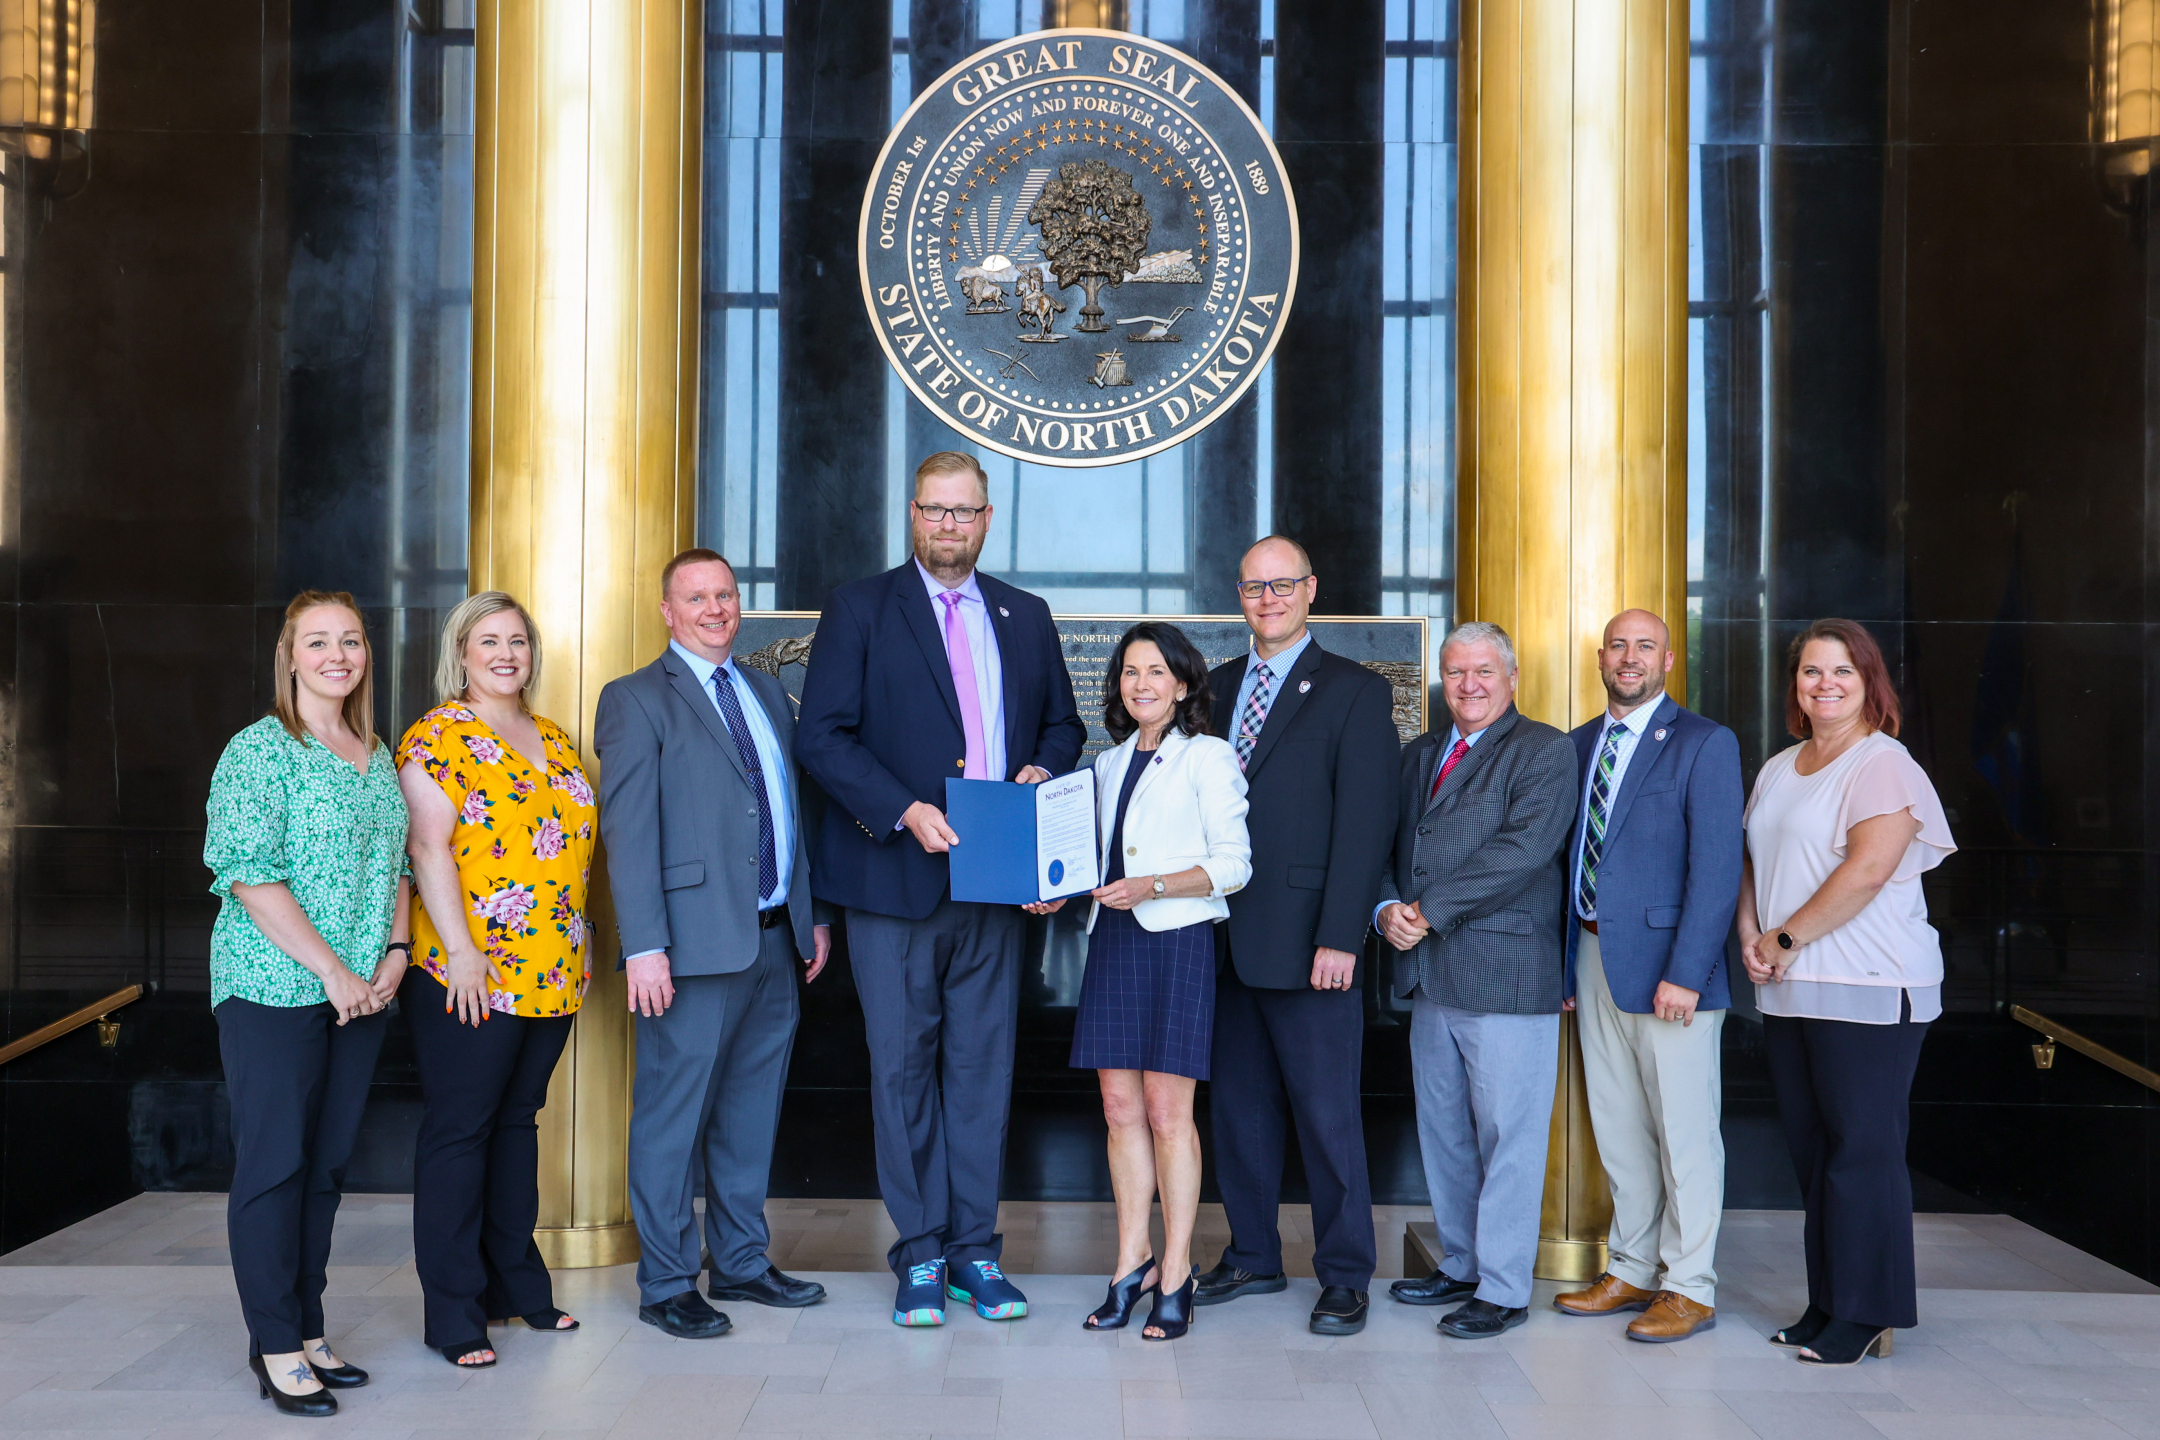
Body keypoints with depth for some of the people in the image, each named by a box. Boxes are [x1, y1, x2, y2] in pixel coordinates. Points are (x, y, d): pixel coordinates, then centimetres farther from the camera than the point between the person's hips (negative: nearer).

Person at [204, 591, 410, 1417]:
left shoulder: (377, 758, 13)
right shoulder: (260, 750, -8)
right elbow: (249, 874, -15)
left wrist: (394, 955, 3)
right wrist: (330, 969, -16)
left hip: (360, 994, 6)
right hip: (273, 989, -6)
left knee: (327, 1164, 11)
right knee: (273, 1164, 0)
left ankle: (307, 1334, 20)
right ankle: (277, 1350, 9)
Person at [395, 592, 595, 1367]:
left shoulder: (554, 738, 15)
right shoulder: (438, 736, -7)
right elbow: (428, 845, -14)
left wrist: (575, 950, 16)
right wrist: (463, 950, -20)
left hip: (551, 974, 7)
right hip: (471, 974, -7)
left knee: (517, 1120, 16)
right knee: (458, 1131, 0)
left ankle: (516, 1281, 27)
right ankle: (453, 1311, 8)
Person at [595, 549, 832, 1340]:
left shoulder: (767, 693, 17)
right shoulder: (636, 700, -3)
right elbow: (627, 830, -10)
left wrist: (812, 913, 16)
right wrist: (644, 946, -17)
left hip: (774, 940, 7)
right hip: (697, 941, -6)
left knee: (752, 1111, 15)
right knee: (673, 1115, 1)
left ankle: (742, 1261, 28)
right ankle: (667, 1284, 14)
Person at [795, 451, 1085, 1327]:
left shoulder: (1026, 618, 14)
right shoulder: (860, 609, 1)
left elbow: (1062, 723, 21)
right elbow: (822, 738, -6)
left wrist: (1043, 771, -2)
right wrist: (905, 811, -18)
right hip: (895, 883, -3)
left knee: (984, 1066, 7)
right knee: (903, 1066, 4)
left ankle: (976, 1252, 17)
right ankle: (920, 1257, 15)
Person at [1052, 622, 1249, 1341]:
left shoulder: (1208, 757, -1)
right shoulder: (1110, 763, 18)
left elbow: (1232, 864, -6)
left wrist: (1152, 887, -17)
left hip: (1178, 940, -6)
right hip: (1113, 940, 6)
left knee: (1167, 1112, -4)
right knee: (1121, 1108, 5)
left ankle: (1176, 1272, 5)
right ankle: (1133, 1262, 14)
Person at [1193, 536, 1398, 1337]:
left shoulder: (1356, 693, -2)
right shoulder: (1216, 688, 14)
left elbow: (1362, 825, -8)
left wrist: (1338, 938, -15)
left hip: (1306, 944, -5)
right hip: (1225, 939, 6)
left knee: (1328, 1115, 1)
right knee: (1238, 1107, 13)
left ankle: (1345, 1278, 14)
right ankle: (1252, 1257, 26)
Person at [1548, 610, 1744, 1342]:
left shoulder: (1705, 745, -6)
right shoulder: (1578, 746, 13)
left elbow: (1717, 869, -12)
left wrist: (1684, 973, -18)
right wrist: (1562, 958, 8)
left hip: (1665, 966, -6)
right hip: (1595, 958, 6)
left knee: (1683, 1132, 2)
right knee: (1617, 1128, 14)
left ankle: (1689, 1289, 14)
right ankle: (1632, 1272, 26)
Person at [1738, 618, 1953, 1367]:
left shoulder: (1883, 765, -9)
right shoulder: (1777, 770, 16)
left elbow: (1869, 868, -18)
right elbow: (1753, 858, 18)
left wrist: (1787, 939, -13)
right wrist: (1750, 934, 1)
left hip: (1865, 992, -7)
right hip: (1788, 994, 8)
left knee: (1863, 1150, -1)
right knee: (1812, 1149, 11)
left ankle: (1865, 1316, 10)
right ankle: (1827, 1305, 21)